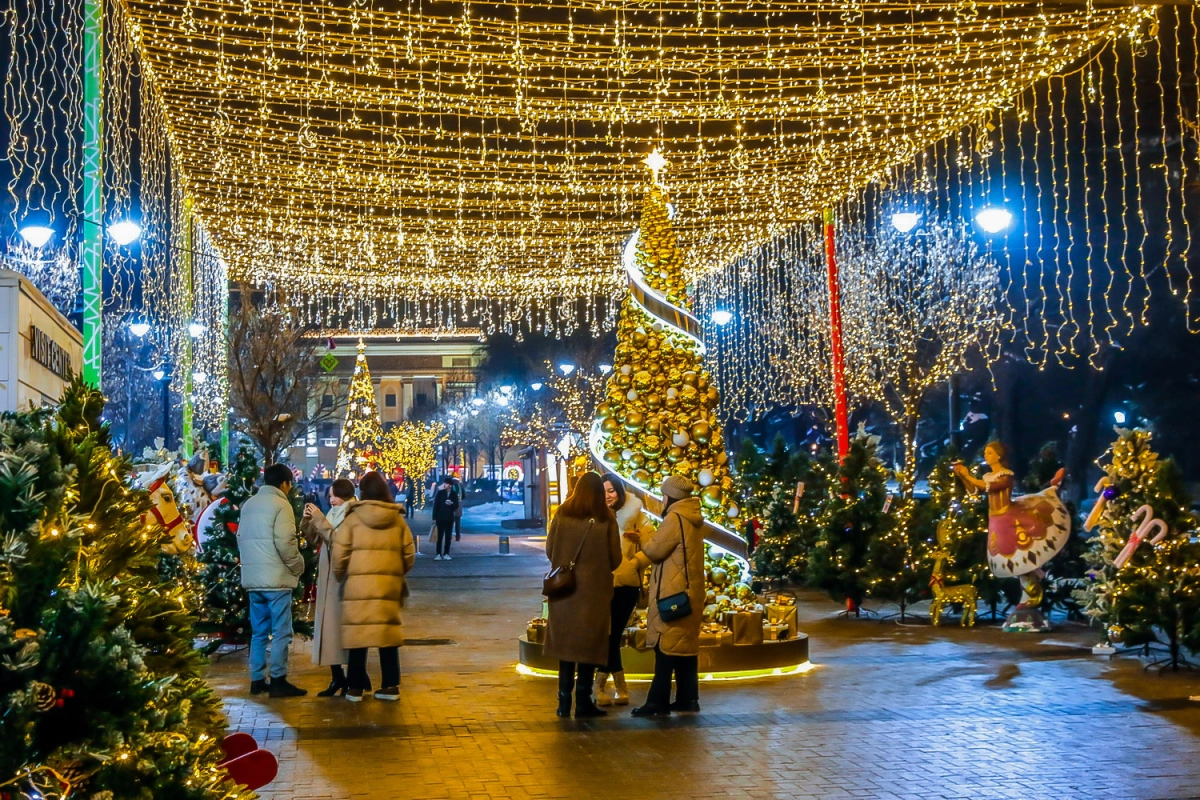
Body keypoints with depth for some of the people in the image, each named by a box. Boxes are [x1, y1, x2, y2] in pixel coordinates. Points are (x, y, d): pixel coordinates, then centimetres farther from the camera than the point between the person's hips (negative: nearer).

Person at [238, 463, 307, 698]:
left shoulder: (248, 505, 15)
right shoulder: (280, 504, -9)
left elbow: (241, 539, 19)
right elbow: (285, 543, -16)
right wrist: (298, 566, -3)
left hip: (252, 578, 8)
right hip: (276, 578, -8)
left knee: (258, 632, 12)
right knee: (281, 632, -4)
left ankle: (257, 680, 14)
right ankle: (278, 681, -4)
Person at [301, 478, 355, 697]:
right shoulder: (333, 514, 14)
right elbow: (314, 539, 14)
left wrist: (319, 519, -19)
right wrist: (308, 521, -2)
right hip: (328, 578, 8)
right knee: (329, 625, 8)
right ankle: (337, 677, 15)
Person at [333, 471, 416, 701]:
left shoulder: (353, 518, -3)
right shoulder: (398, 520, 6)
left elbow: (339, 555, -5)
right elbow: (409, 555, 8)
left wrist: (340, 575, 12)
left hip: (359, 584, -3)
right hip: (390, 585, 3)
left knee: (358, 633, 3)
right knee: (388, 633, 9)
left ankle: (356, 687, 7)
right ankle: (390, 686, 11)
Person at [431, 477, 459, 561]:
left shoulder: (454, 494, 4)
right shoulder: (440, 493, -1)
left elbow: (456, 506, 5)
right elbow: (435, 505, -2)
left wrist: (451, 504, -18)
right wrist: (434, 518, -5)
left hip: (450, 518, 2)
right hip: (440, 518, -2)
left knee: (448, 537, 4)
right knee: (440, 536, -2)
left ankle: (446, 554, 8)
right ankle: (439, 554, -1)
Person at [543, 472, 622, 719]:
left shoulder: (562, 515, -5)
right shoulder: (606, 520, -8)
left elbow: (549, 550, 2)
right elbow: (615, 559, -3)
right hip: (594, 589, -2)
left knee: (566, 641, 11)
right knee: (589, 643, 7)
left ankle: (564, 702, 13)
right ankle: (583, 702, 9)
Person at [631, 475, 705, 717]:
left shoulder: (675, 518, -15)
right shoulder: (694, 518, 14)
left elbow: (654, 550, -13)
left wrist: (643, 541, 7)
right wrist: (646, 540, 15)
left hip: (672, 591, -9)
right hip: (689, 590, 9)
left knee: (666, 645, -7)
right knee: (685, 643, 11)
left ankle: (658, 701, -6)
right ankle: (687, 698, 14)